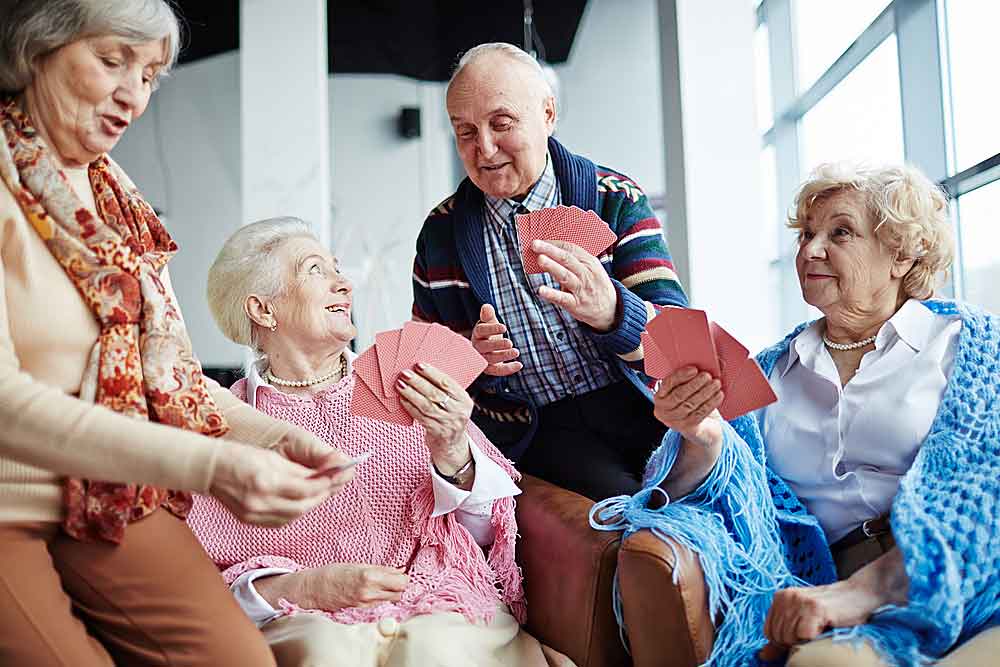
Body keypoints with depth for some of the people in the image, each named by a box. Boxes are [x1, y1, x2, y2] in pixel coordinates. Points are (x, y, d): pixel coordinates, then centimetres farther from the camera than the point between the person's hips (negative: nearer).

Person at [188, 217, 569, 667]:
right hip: (306, 624, -1)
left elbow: (487, 532, 9)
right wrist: (302, 589, -15)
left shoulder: (406, 391, 9)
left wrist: (452, 454, -11)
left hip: (440, 611, 2)